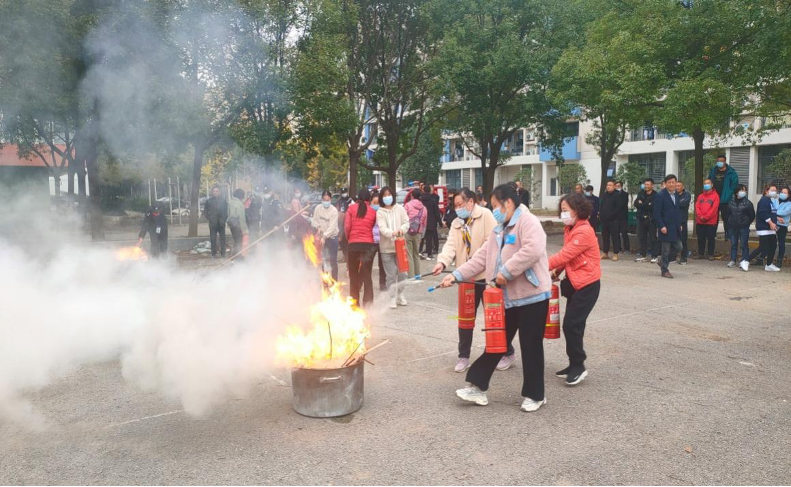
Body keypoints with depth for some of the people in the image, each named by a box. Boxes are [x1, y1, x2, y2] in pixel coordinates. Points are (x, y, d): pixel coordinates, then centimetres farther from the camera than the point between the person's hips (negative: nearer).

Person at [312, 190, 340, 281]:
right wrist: (318, 227, -12)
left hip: (332, 237, -4)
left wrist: (324, 236, -28)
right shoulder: (318, 208, -5)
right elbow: (314, 220, 7)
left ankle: (334, 280, 7)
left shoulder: (334, 211, -17)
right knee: (322, 259, 10)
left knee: (333, 260, -3)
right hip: (321, 236, 4)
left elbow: (332, 227, -21)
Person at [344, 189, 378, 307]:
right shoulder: (373, 211, 4)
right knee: (367, 275, 5)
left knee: (354, 275, 10)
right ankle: (367, 304, 1)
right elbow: (374, 227, 0)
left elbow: (346, 226, -3)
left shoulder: (352, 208, 2)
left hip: (353, 244, 0)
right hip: (368, 244, 0)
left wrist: (349, 238, 12)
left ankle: (354, 303, 14)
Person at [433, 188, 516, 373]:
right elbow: (451, 245, -3)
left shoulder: (486, 215, -8)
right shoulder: (456, 223, 11)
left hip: (486, 275, -6)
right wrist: (442, 262, -21)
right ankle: (464, 356, 22)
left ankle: (508, 353, 21)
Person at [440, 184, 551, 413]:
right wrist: (456, 275, 4)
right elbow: (482, 257, 13)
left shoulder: (528, 221, -12)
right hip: (507, 298, 8)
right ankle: (478, 387, 18)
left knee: (530, 346, 3)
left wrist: (506, 272, -26)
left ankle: (534, 395, 18)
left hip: (531, 296, -8)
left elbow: (533, 250, -30)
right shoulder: (500, 230, 16)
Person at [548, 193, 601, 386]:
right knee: (574, 325, 12)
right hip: (575, 282, 9)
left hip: (587, 284, -9)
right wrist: (558, 271, -2)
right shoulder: (571, 229, 10)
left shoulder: (584, 231, -20)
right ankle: (575, 365, 23)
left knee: (571, 324, -9)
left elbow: (565, 255, -24)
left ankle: (578, 367, 4)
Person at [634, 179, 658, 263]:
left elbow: (652, 206, -17)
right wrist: (647, 205, -14)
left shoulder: (655, 195, -7)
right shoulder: (641, 194, 10)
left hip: (651, 219, -5)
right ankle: (643, 255, 19)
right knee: (642, 238, 11)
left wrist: (642, 204, -7)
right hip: (641, 219, 5)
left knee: (653, 238, -2)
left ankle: (655, 256, 4)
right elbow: (636, 203, -2)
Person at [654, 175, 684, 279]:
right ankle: (665, 270, 11)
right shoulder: (660, 196, -10)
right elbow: (656, 213, -14)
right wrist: (661, 226, -19)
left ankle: (663, 262, 25)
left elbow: (678, 210, 19)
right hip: (666, 227, -7)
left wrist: (680, 224, 12)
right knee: (666, 249, 0)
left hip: (675, 227, 7)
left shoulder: (677, 196, 12)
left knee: (679, 247, 7)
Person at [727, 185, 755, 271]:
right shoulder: (731, 202, 6)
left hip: (744, 227, -4)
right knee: (733, 244, 11)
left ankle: (745, 261, -4)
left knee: (744, 244, -5)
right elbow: (729, 214, 15)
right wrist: (730, 222, 10)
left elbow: (752, 216, 0)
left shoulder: (748, 203, -4)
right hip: (733, 227, 4)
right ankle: (733, 261, 19)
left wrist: (747, 223, 3)